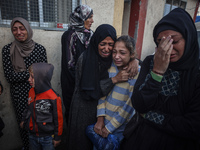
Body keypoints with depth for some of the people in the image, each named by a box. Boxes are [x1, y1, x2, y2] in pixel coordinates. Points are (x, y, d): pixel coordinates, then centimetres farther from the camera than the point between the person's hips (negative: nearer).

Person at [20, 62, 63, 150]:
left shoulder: (53, 98, -26)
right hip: (32, 135, 6)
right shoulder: (31, 92, -6)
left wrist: (57, 137, -10)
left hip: (47, 137, -6)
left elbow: (58, 119, -17)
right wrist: (23, 120, 17)